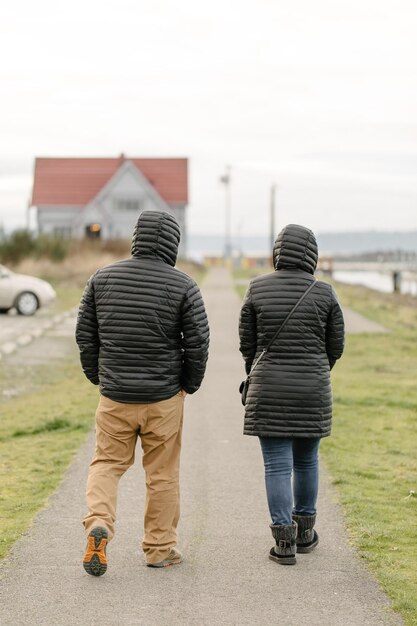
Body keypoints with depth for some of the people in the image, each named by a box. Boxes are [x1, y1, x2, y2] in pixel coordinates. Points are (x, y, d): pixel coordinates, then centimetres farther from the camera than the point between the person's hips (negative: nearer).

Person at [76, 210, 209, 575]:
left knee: (107, 463, 13)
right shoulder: (182, 286, -9)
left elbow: (85, 333, 4)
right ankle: (160, 548, 17)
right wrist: (191, 383, 8)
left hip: (115, 395, 2)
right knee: (163, 473, 9)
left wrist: (97, 376, 17)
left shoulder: (103, 278, 0)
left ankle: (98, 524, -10)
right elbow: (198, 341, -8)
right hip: (164, 397, -2)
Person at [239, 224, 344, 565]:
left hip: (269, 392, -1)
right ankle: (304, 531, 29)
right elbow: (335, 345, 3)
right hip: (312, 392, 1)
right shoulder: (324, 293, -5)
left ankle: (284, 542, 0)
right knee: (306, 459, 18)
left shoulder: (258, 289, -5)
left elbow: (247, 342, 2)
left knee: (277, 466, 3)